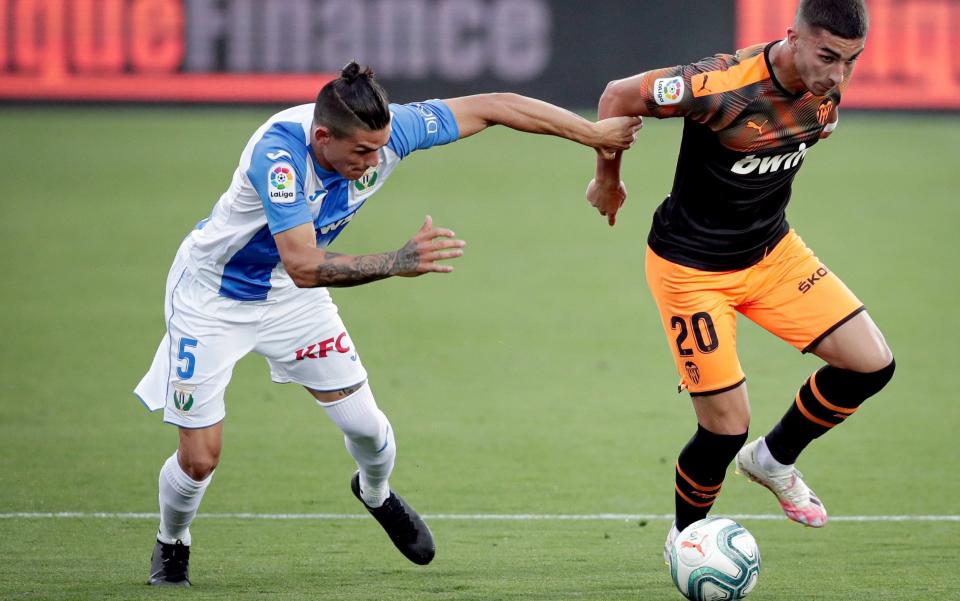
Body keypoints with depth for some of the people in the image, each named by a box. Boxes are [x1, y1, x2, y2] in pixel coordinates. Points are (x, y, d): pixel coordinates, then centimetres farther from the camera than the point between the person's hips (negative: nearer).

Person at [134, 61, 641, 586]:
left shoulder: (384, 130, -24)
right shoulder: (277, 152, -40)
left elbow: (492, 107, -14)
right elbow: (303, 265, -48)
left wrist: (595, 133, -10)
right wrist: (398, 262, -58)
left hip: (288, 297, 5)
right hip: (213, 295, -5)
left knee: (364, 422, 4)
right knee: (200, 458, -5)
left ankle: (375, 493, 40)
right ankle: (171, 543, 28)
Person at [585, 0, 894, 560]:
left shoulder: (829, 89, -11)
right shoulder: (724, 87, -32)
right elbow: (618, 97, -19)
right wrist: (608, 181, -3)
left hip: (773, 251, 6)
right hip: (691, 269, -6)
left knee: (873, 364, -5)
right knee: (727, 427, -6)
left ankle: (775, 458, 20)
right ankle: (684, 539, 24)